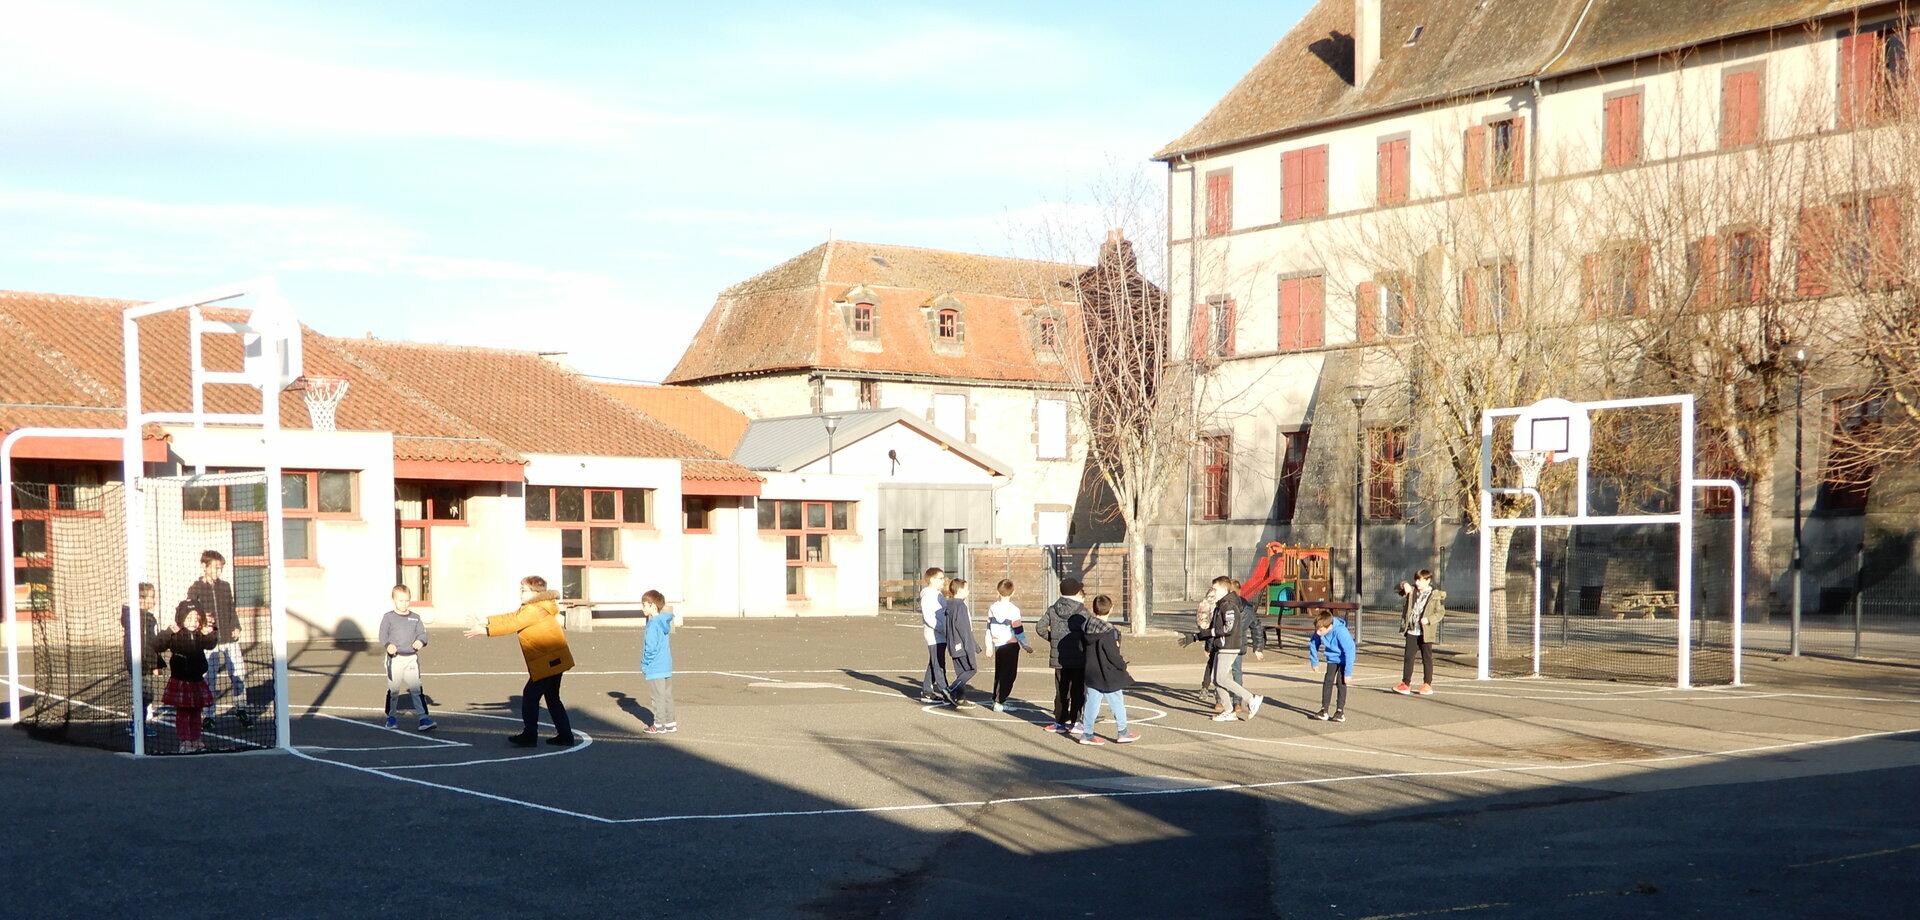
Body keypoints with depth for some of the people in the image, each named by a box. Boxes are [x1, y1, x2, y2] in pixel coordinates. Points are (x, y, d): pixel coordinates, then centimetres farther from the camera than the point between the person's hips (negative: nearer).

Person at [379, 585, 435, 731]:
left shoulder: (415, 618, 10)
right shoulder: (388, 617, 1)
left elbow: (422, 633, 9)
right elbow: (383, 635, -3)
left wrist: (420, 642, -15)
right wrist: (388, 645, -24)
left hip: (412, 658, 2)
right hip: (395, 658, -2)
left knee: (416, 688, -5)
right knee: (393, 689, 5)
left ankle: (424, 717, -7)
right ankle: (391, 716, 22)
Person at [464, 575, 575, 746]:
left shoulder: (534, 610, -15)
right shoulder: (528, 609, 18)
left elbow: (511, 624, -19)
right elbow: (511, 617, 18)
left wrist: (485, 630, -17)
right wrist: (487, 621, 11)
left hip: (549, 662, -11)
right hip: (555, 661, 11)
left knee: (530, 695, -5)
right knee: (552, 698, 15)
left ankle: (529, 735, -2)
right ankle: (565, 734, 17)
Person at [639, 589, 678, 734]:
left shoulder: (653, 625, -18)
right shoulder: (665, 622, 9)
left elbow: (651, 648, -20)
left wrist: (644, 665, -11)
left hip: (654, 668, -9)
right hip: (667, 666, 9)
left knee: (657, 696, 0)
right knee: (667, 695, 14)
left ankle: (659, 724, 5)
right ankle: (670, 722, 19)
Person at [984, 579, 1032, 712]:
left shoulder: (992, 608, 5)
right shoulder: (1013, 609, -13)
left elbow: (989, 628, 11)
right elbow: (1018, 630, -12)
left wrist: (989, 646, 20)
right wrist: (1025, 645, -1)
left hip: (997, 645, 6)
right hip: (1011, 645, -6)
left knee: (999, 674, 16)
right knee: (1009, 674, -2)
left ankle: (996, 699, 22)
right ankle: (999, 702, -7)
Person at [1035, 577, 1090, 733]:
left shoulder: (1052, 609, 2)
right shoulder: (1081, 611, -10)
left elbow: (1041, 628, 2)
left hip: (1059, 658, 4)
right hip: (1078, 657, -4)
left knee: (1061, 691, 11)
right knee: (1078, 691, 5)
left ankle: (1061, 722, 14)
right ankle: (1075, 722, 4)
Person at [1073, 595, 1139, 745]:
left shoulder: (1089, 627, 3)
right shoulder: (1108, 632, -21)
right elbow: (1113, 655, -19)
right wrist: (1123, 666, -2)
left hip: (1091, 673, 7)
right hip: (1108, 675, -7)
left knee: (1092, 702, 10)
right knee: (1118, 703, 6)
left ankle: (1086, 733, 9)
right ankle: (1122, 733, 15)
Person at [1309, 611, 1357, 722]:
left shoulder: (1341, 632, -36)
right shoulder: (1318, 632, -21)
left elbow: (1349, 651, -30)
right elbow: (1313, 645, 1)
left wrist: (1348, 672, -27)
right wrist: (1314, 662, 9)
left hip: (1343, 659, -5)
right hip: (1332, 658, 5)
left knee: (1341, 682, -12)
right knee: (1328, 681, -2)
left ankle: (1340, 711, -6)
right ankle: (1324, 710, 1)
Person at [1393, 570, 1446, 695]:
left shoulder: (1436, 595, -6)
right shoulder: (1412, 590, 7)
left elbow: (1440, 612, -6)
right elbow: (1397, 589, 11)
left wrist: (1428, 619, -21)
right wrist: (1404, 585, -10)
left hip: (1425, 633, -4)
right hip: (1411, 631, 4)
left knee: (1427, 658, 5)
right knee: (1408, 657, 4)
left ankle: (1427, 684, 14)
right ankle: (1405, 683, 7)